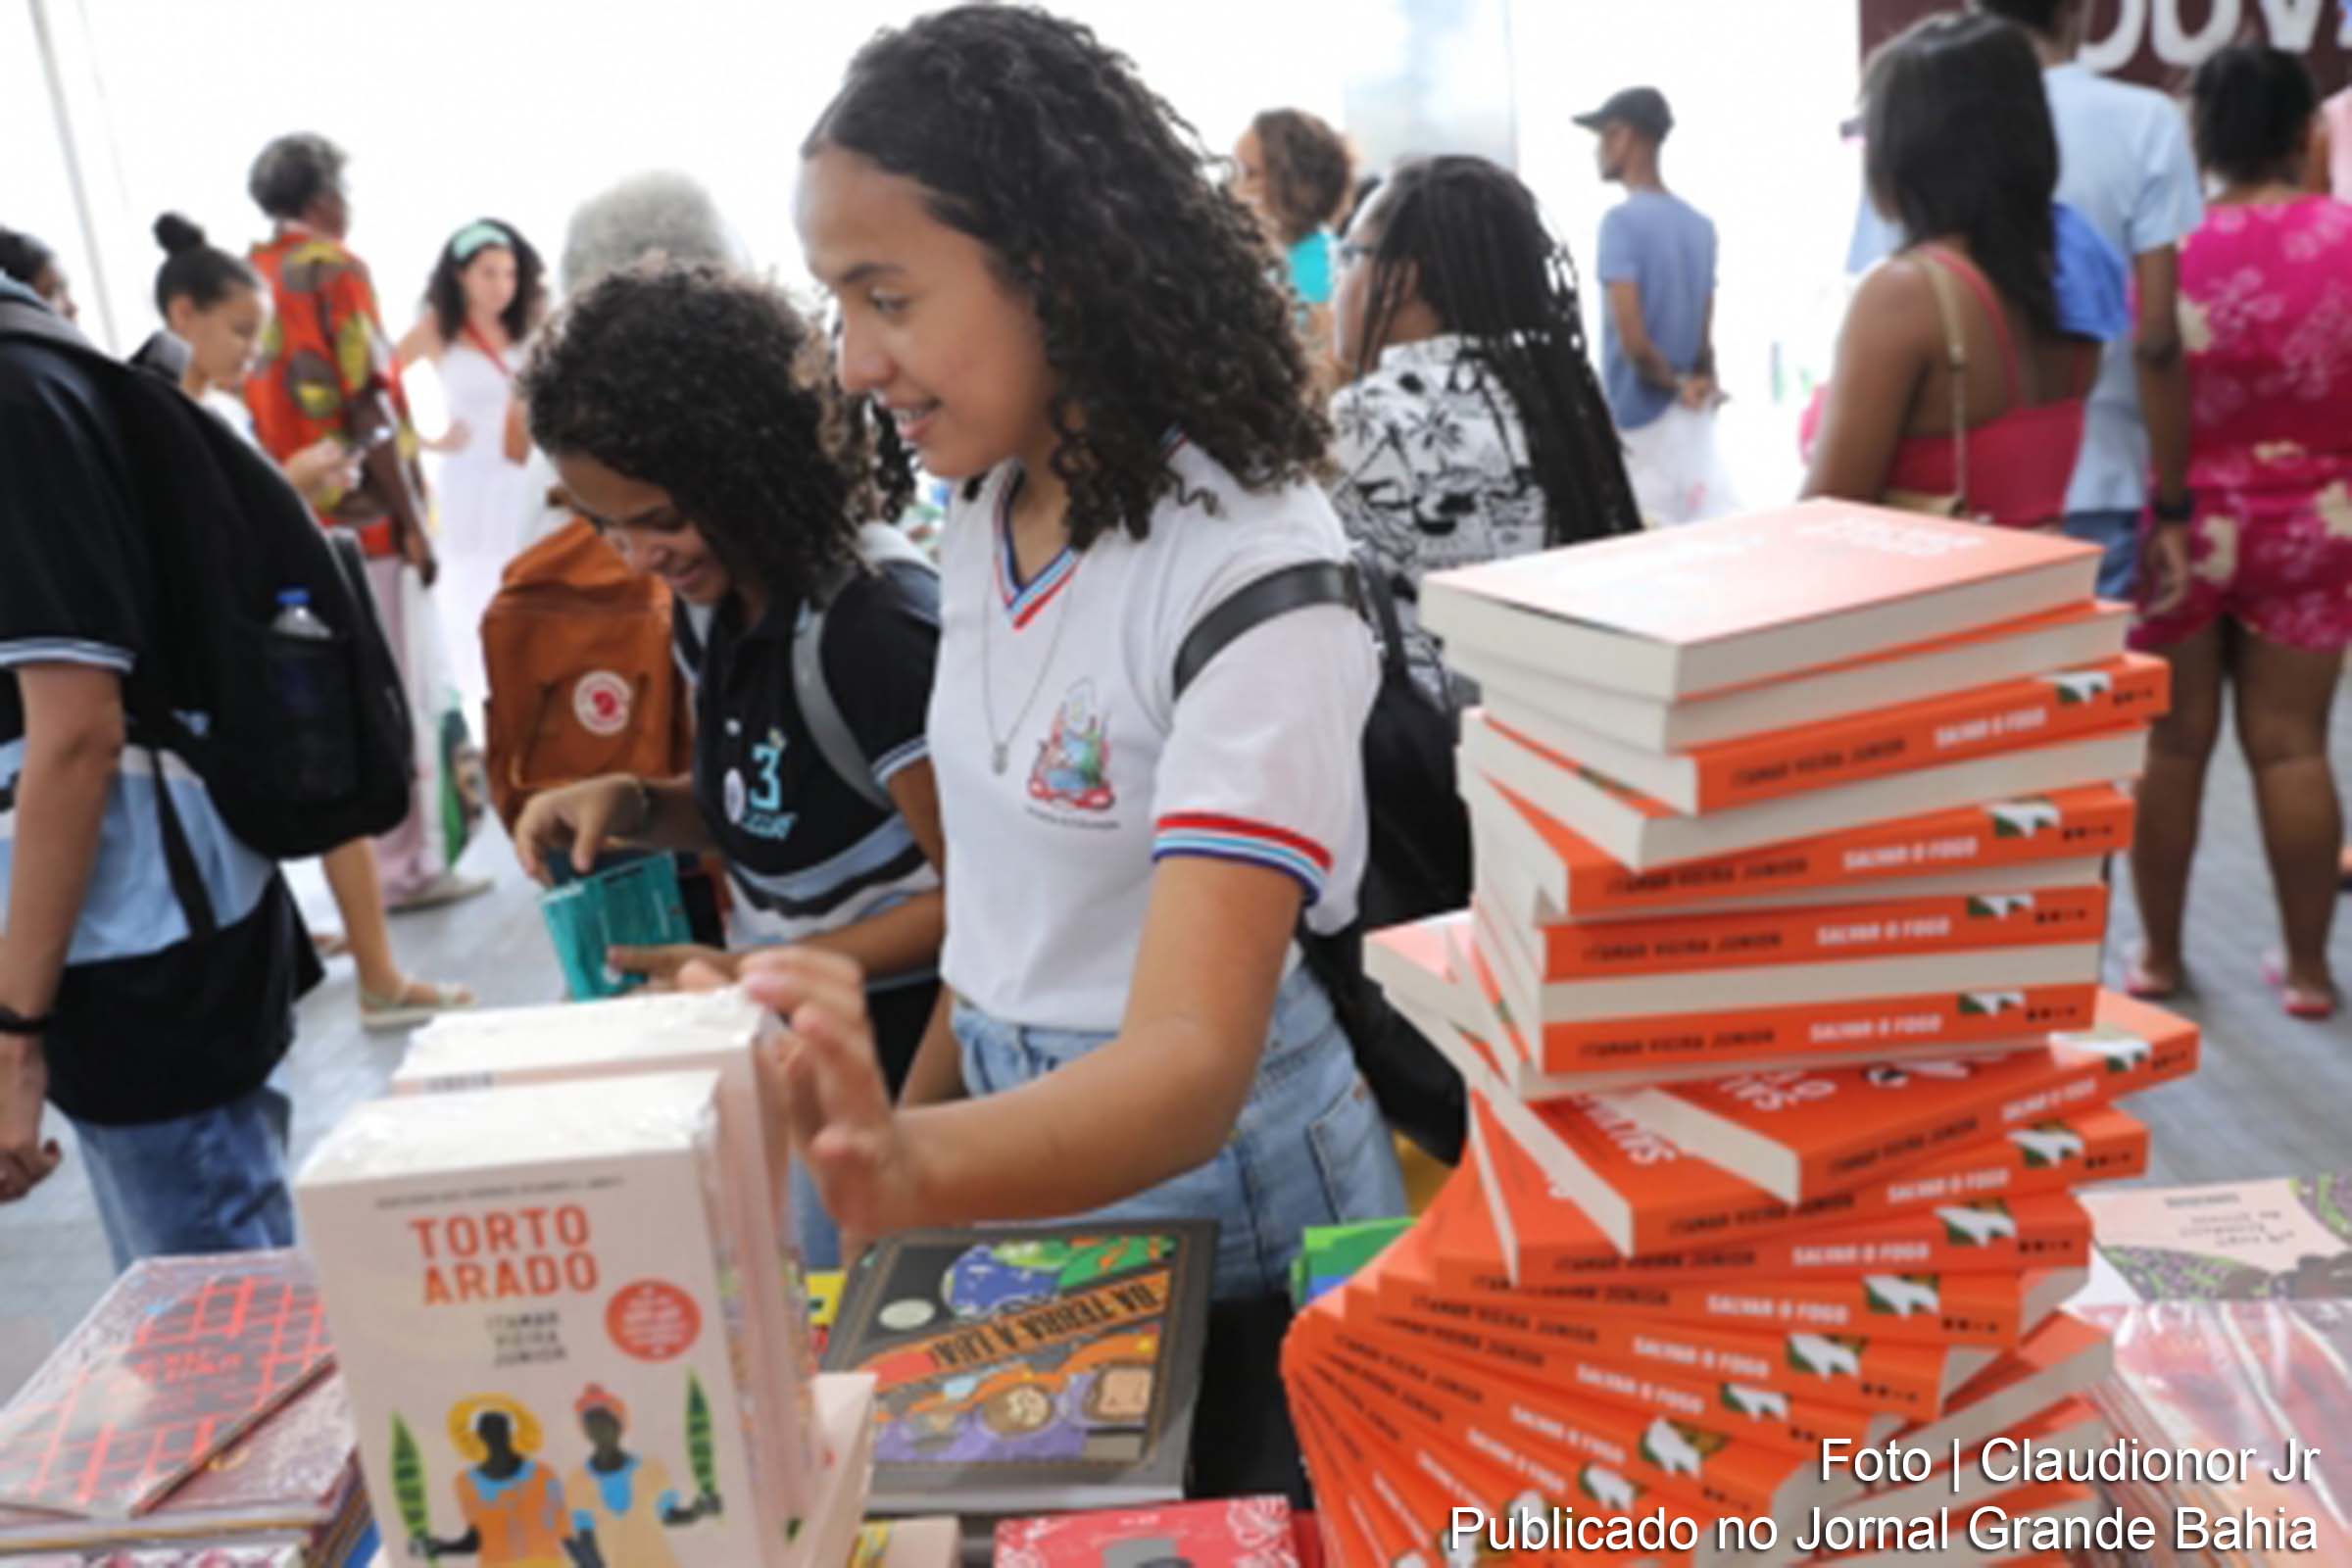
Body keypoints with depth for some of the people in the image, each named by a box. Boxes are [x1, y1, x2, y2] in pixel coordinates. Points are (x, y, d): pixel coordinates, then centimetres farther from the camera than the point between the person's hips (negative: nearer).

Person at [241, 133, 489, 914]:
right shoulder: (332, 268, -8)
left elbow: (261, 409, 14)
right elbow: (367, 406, -14)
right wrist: (413, 520, -12)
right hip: (361, 516, -7)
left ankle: (357, 858, 20)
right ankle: (405, 864, 3)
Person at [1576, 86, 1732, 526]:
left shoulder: (1622, 221, -13)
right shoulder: (1700, 224, 11)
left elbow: (1632, 339, -20)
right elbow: (1705, 331, 11)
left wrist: (1672, 384, -6)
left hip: (1640, 419, -7)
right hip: (1692, 416, 7)